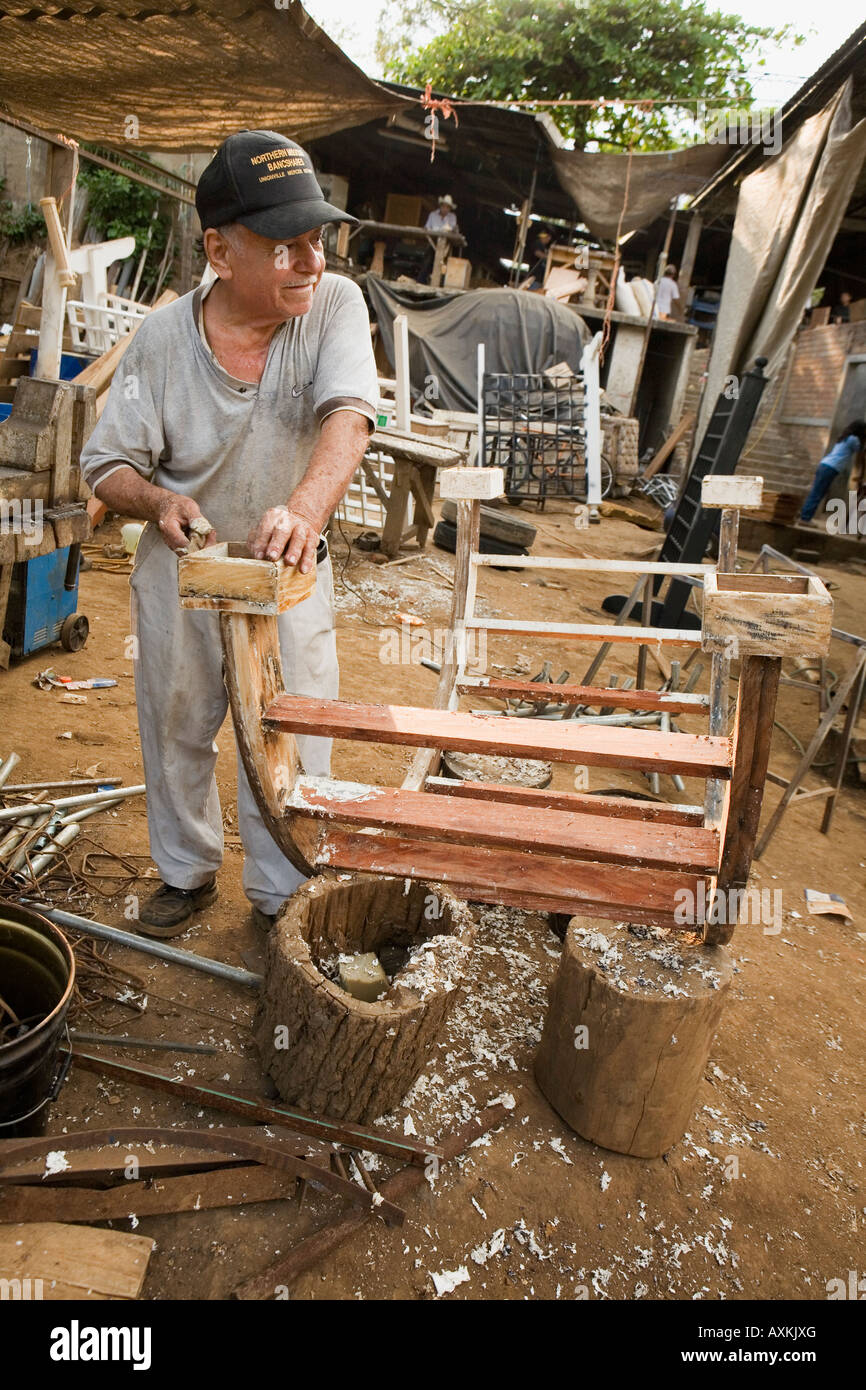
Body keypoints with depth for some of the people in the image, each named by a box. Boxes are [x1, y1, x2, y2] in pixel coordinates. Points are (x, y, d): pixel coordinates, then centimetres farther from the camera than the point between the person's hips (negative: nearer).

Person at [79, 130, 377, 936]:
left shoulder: (334, 304, -13)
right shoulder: (163, 336, -10)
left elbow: (348, 416, -30)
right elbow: (106, 467, -4)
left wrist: (302, 511, -49)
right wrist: (157, 500, -27)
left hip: (289, 573, -1)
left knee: (289, 747, 5)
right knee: (175, 733, 16)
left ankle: (282, 898, 28)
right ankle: (187, 874, 41)